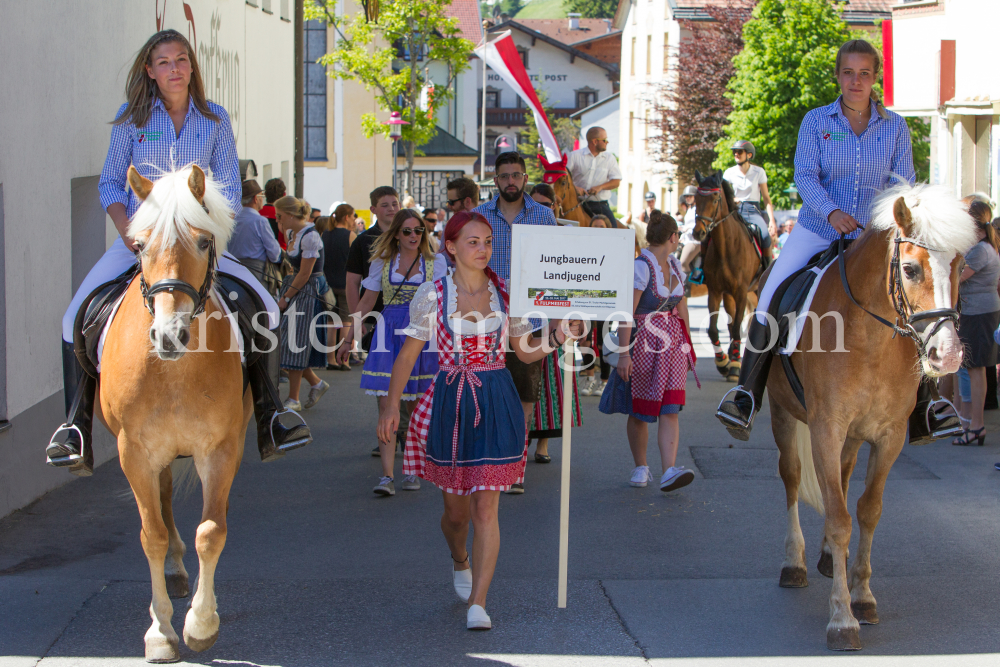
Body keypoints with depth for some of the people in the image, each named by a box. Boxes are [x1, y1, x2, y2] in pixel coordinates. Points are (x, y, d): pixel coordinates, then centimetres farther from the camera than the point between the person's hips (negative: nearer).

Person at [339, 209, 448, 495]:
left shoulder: (435, 264, 7)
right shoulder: (381, 263, 9)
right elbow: (366, 302, 13)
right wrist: (348, 339, 13)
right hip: (389, 332, 0)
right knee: (386, 404, -10)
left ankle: (412, 470, 18)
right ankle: (387, 475, -13)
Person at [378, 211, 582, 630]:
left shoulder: (506, 293, 3)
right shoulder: (431, 295, -2)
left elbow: (525, 352, 10)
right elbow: (408, 355, 0)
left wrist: (558, 337, -8)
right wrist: (391, 406, -8)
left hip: (496, 405, 0)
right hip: (449, 403, 0)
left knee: (486, 508, -8)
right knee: (456, 509, 12)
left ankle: (478, 603, -7)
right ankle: (460, 563, 45)